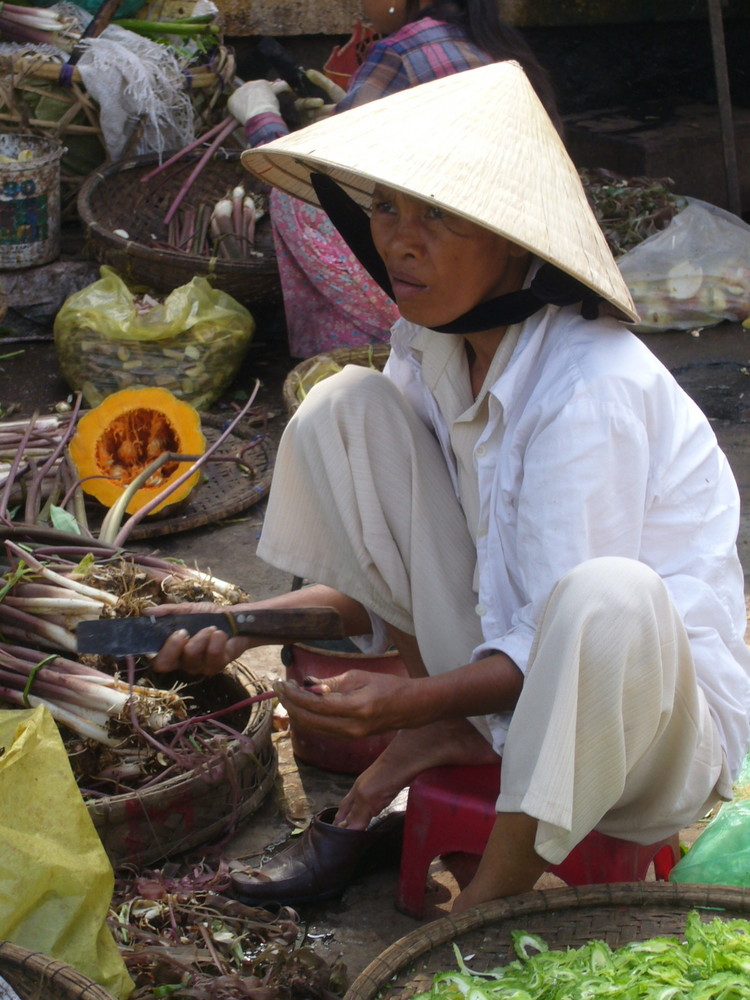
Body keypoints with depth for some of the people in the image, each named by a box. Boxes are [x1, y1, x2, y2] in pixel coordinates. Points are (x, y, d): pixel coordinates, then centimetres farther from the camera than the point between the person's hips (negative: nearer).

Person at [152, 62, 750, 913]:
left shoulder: (591, 388, -26)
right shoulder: (430, 348, -3)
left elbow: (553, 643, -24)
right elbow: (390, 579, 4)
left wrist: (411, 699, -38)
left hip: (656, 711, -6)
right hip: (500, 665, 6)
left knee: (610, 596, -43)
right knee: (346, 409, -5)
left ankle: (482, 914, -21)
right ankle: (441, 741, -2)